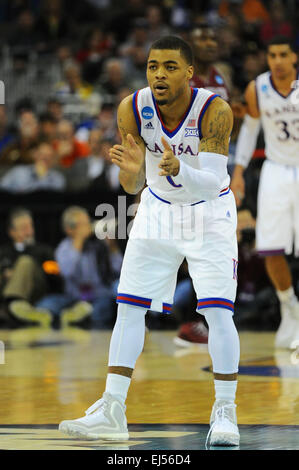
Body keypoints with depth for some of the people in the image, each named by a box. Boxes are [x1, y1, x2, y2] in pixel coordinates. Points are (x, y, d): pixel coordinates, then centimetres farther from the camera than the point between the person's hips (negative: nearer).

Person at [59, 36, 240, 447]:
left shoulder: (215, 110, -26)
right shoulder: (132, 109, -18)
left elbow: (212, 182, -31)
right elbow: (133, 186, -13)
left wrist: (178, 170, -51)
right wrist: (131, 170, -36)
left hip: (209, 212, -3)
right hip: (157, 210, 3)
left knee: (217, 311, -13)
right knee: (128, 307, -1)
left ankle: (225, 413, -1)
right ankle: (112, 410, 5)